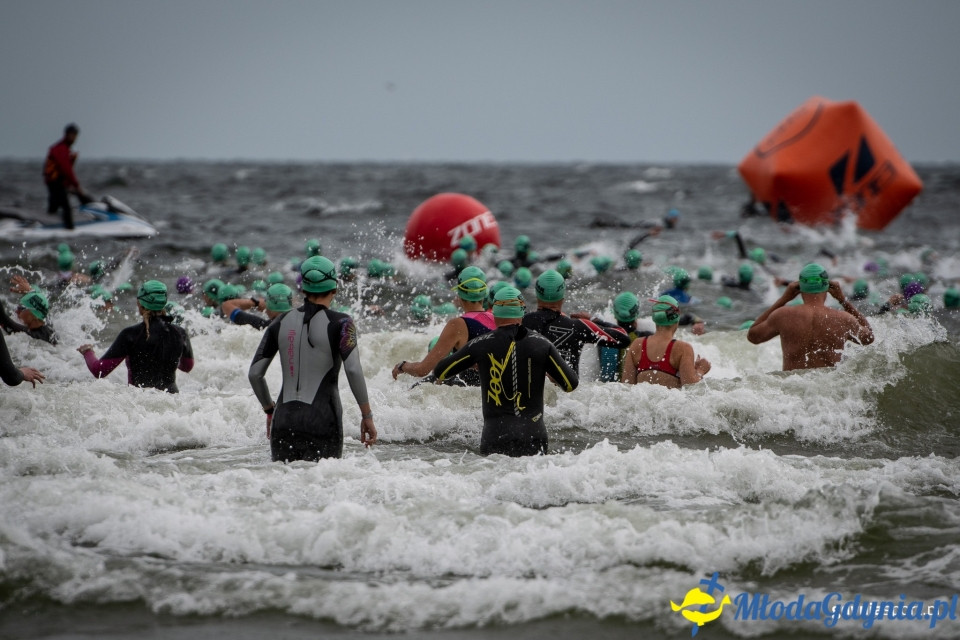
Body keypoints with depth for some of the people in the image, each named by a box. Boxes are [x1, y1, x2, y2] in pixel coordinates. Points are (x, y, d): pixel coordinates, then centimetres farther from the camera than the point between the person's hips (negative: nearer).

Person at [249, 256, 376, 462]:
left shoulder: (281, 322, 8)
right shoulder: (340, 323, -4)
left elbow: (254, 374, 9)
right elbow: (353, 370, -14)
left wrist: (269, 410, 23)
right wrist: (367, 416, -6)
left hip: (285, 419, 3)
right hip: (322, 421, -3)